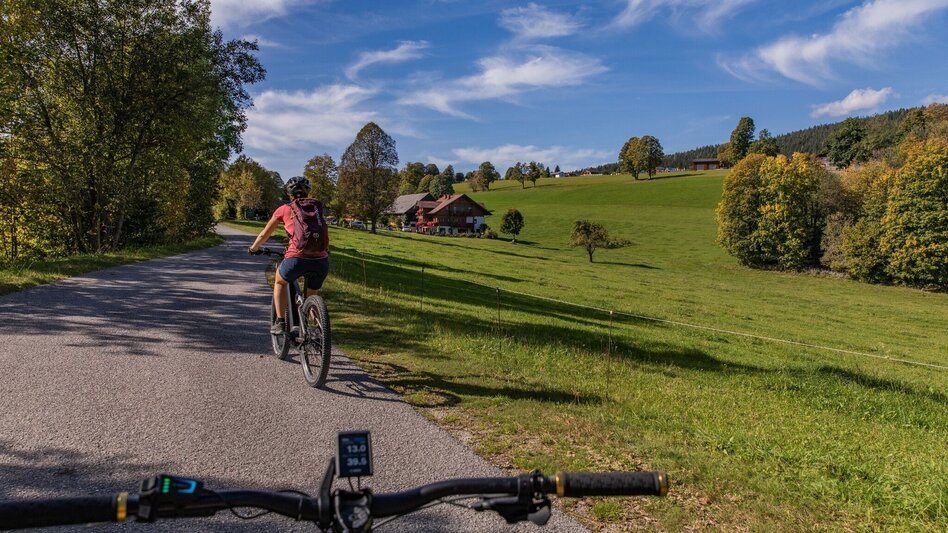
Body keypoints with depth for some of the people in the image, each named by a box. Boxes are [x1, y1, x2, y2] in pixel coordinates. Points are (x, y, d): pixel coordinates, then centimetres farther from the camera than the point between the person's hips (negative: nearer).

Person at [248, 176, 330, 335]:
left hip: (297, 258, -2)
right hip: (321, 260, 2)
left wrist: (253, 248, 44)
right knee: (311, 296, 28)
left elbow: (264, 234, 26)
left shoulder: (285, 209, 15)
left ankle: (280, 322, 23)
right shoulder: (317, 206, 20)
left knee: (280, 282, 30)